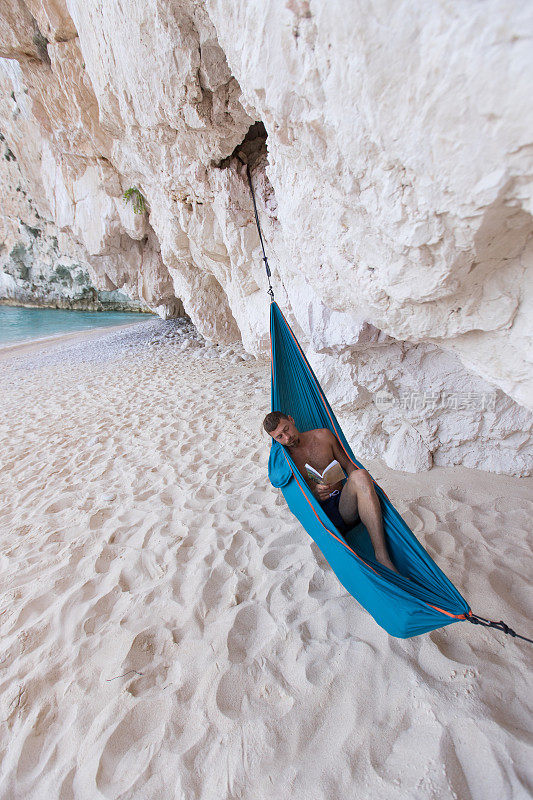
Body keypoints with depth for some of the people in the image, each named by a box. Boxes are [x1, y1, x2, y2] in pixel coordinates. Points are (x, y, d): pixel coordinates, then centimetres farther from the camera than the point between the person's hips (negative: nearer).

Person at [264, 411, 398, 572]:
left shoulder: (323, 435, 9)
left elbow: (348, 465, 16)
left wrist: (363, 488, -1)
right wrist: (314, 493, -18)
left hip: (345, 505, 2)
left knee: (360, 475, -30)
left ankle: (382, 555, -31)